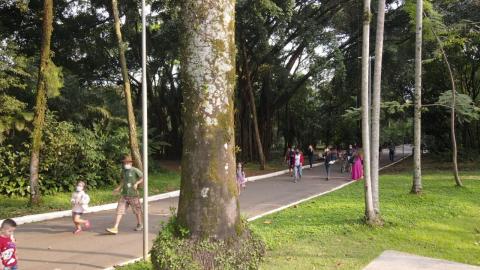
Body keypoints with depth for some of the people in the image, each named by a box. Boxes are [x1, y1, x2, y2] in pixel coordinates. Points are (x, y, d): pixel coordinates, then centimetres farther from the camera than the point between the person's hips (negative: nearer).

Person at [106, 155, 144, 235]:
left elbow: (143, 178, -7)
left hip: (133, 194, -5)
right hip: (124, 194, 5)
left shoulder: (135, 170, -9)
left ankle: (140, 225, 32)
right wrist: (119, 188, 18)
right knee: (120, 210, -4)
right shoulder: (123, 171, 9)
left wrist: (137, 183, -20)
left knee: (137, 210, 10)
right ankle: (115, 228, -7)